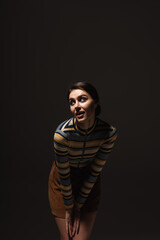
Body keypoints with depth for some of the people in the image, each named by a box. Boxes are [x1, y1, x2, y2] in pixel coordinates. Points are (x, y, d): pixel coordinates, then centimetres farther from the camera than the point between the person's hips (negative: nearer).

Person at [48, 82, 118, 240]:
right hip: (63, 184, -1)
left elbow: (95, 171, -13)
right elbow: (64, 174, -19)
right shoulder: (62, 133, -30)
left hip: (89, 184, 2)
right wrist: (69, 207, -7)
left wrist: (78, 204, -7)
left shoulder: (109, 133, -22)